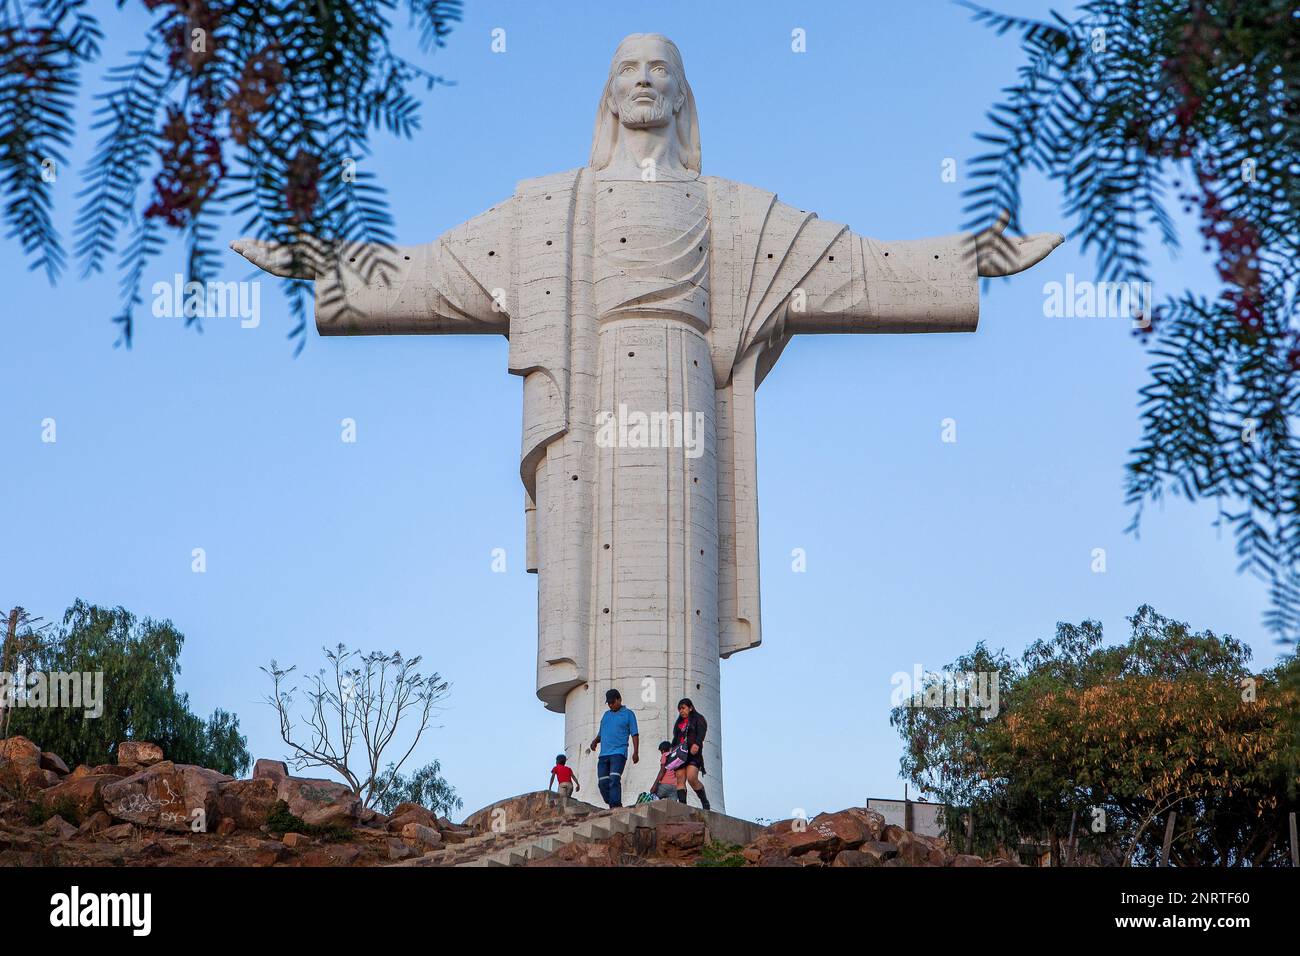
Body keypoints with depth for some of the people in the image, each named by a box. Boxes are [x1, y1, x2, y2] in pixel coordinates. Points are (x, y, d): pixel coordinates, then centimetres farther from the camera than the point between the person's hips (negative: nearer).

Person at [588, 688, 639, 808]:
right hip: (604, 754, 6)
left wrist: (636, 752, -9)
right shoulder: (606, 714, 22)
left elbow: (635, 734, 2)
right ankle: (612, 806, 8)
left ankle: (615, 806, -25)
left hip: (619, 753, -6)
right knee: (602, 782, -1)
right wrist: (595, 741, 4)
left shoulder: (628, 714, 6)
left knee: (614, 779, -20)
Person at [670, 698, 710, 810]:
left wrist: (696, 744, -25)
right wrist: (671, 748, 12)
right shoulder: (679, 722, 28)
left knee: (692, 778, -21)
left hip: (693, 753, -6)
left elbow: (701, 733, -7)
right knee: (680, 779, -10)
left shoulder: (698, 719, 9)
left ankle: (705, 803, -6)